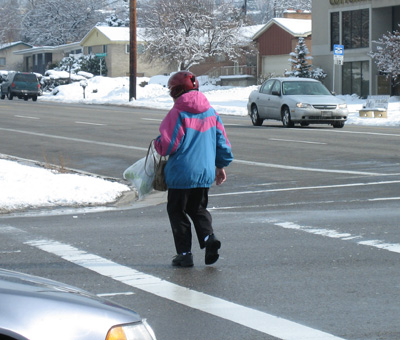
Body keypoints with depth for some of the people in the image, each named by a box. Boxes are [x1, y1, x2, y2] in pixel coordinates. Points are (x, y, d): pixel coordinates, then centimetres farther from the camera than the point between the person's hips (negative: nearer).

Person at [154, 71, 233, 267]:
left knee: (177, 212, 8)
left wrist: (157, 143, 7)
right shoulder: (211, 113, 8)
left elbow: (167, 145, -15)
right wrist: (221, 166, 24)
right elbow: (222, 142, 12)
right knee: (198, 209, 20)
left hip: (181, 173, -6)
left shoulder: (178, 114, -11)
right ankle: (208, 237, -6)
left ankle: (184, 253, 6)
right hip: (205, 172, 6)